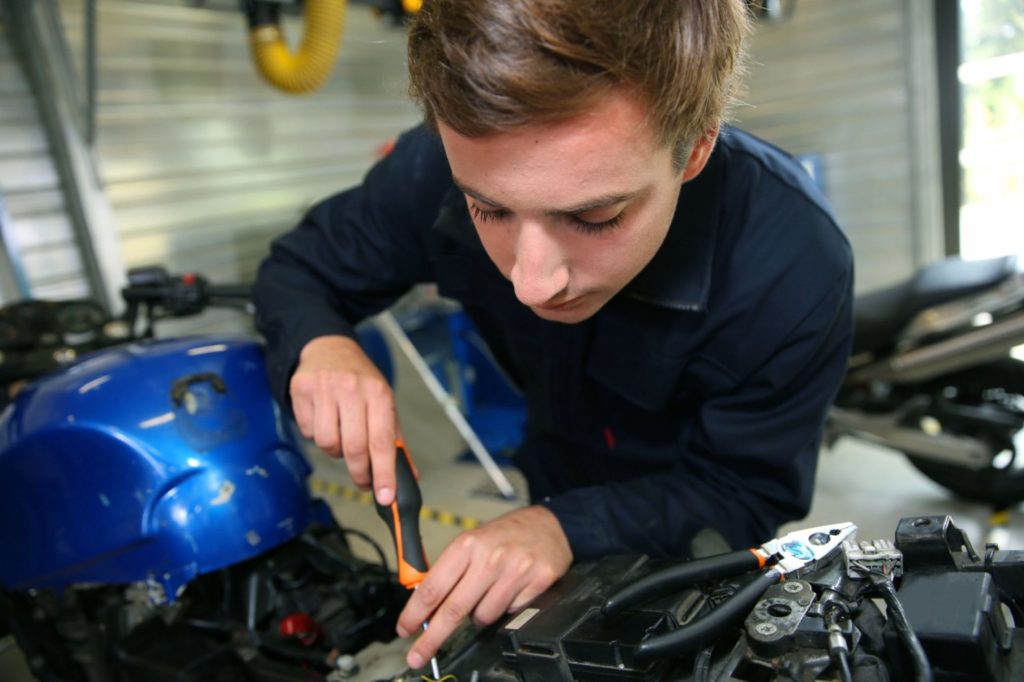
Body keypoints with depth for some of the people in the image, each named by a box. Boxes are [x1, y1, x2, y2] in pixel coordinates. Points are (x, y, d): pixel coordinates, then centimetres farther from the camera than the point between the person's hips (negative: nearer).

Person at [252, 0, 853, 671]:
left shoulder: (796, 268, -38)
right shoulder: (441, 165, -31)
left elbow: (748, 491, -26)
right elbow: (299, 268, -13)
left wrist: (568, 528, -43)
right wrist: (319, 344, -37)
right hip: (552, 481, 3)